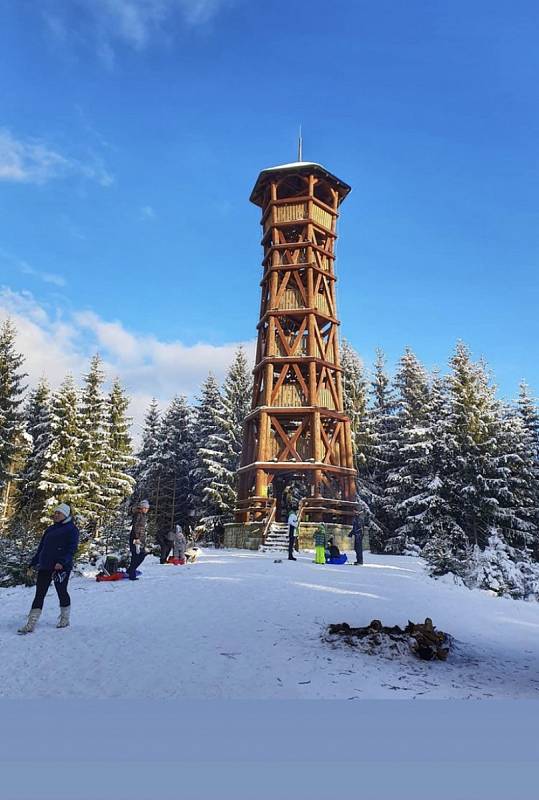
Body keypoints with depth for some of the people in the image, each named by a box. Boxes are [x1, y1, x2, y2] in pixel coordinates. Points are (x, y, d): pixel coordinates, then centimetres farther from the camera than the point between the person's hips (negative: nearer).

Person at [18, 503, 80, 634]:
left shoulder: (71, 529, -4)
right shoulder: (51, 529, 17)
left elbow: (72, 548, -13)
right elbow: (41, 547, 20)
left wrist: (62, 562, -26)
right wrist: (33, 563, 15)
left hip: (61, 567, -6)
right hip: (45, 566, 6)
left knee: (62, 592, 5)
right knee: (39, 594, 2)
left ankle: (65, 619, 22)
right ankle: (30, 624, 2)